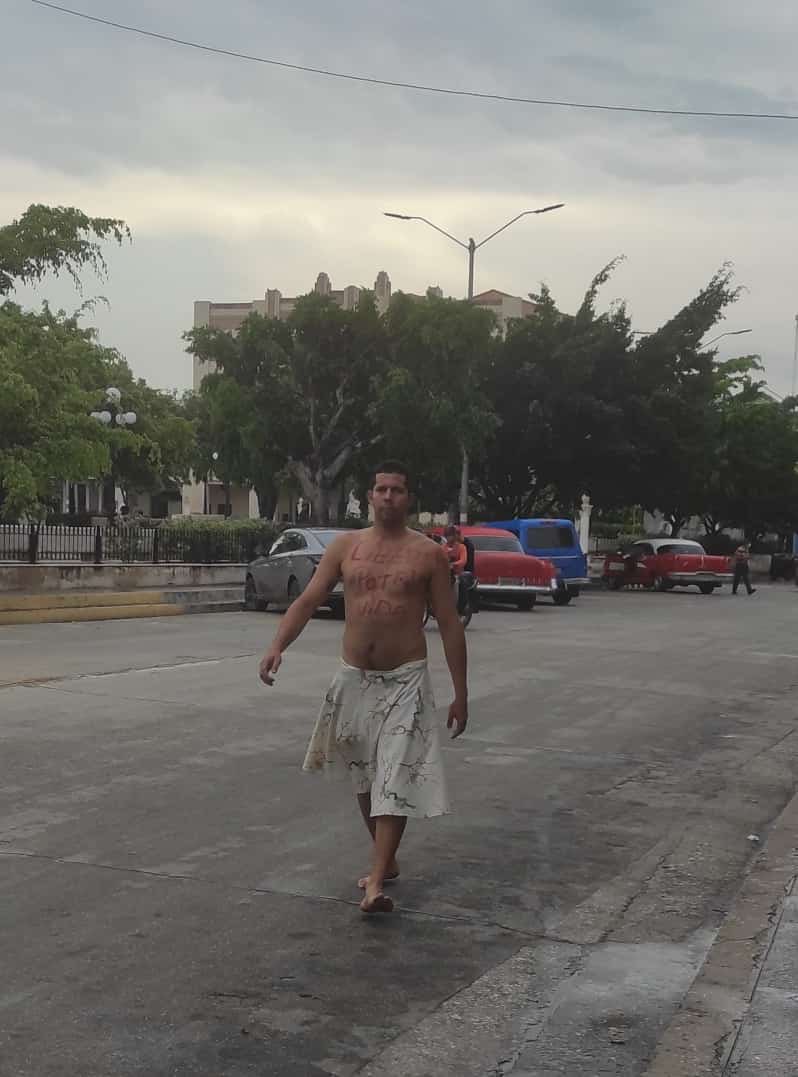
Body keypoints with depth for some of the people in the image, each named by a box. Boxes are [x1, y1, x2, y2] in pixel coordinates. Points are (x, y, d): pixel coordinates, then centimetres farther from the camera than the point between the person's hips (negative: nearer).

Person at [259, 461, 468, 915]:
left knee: (395, 780, -11)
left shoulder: (429, 554, -3)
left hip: (405, 680, -4)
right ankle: (386, 861, 32)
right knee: (364, 776, 14)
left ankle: (376, 884, -14)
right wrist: (278, 647, -18)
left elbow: (450, 625, 0)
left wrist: (461, 694, -1)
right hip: (353, 678, 4)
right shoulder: (346, 546, 4)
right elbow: (308, 601, 0)